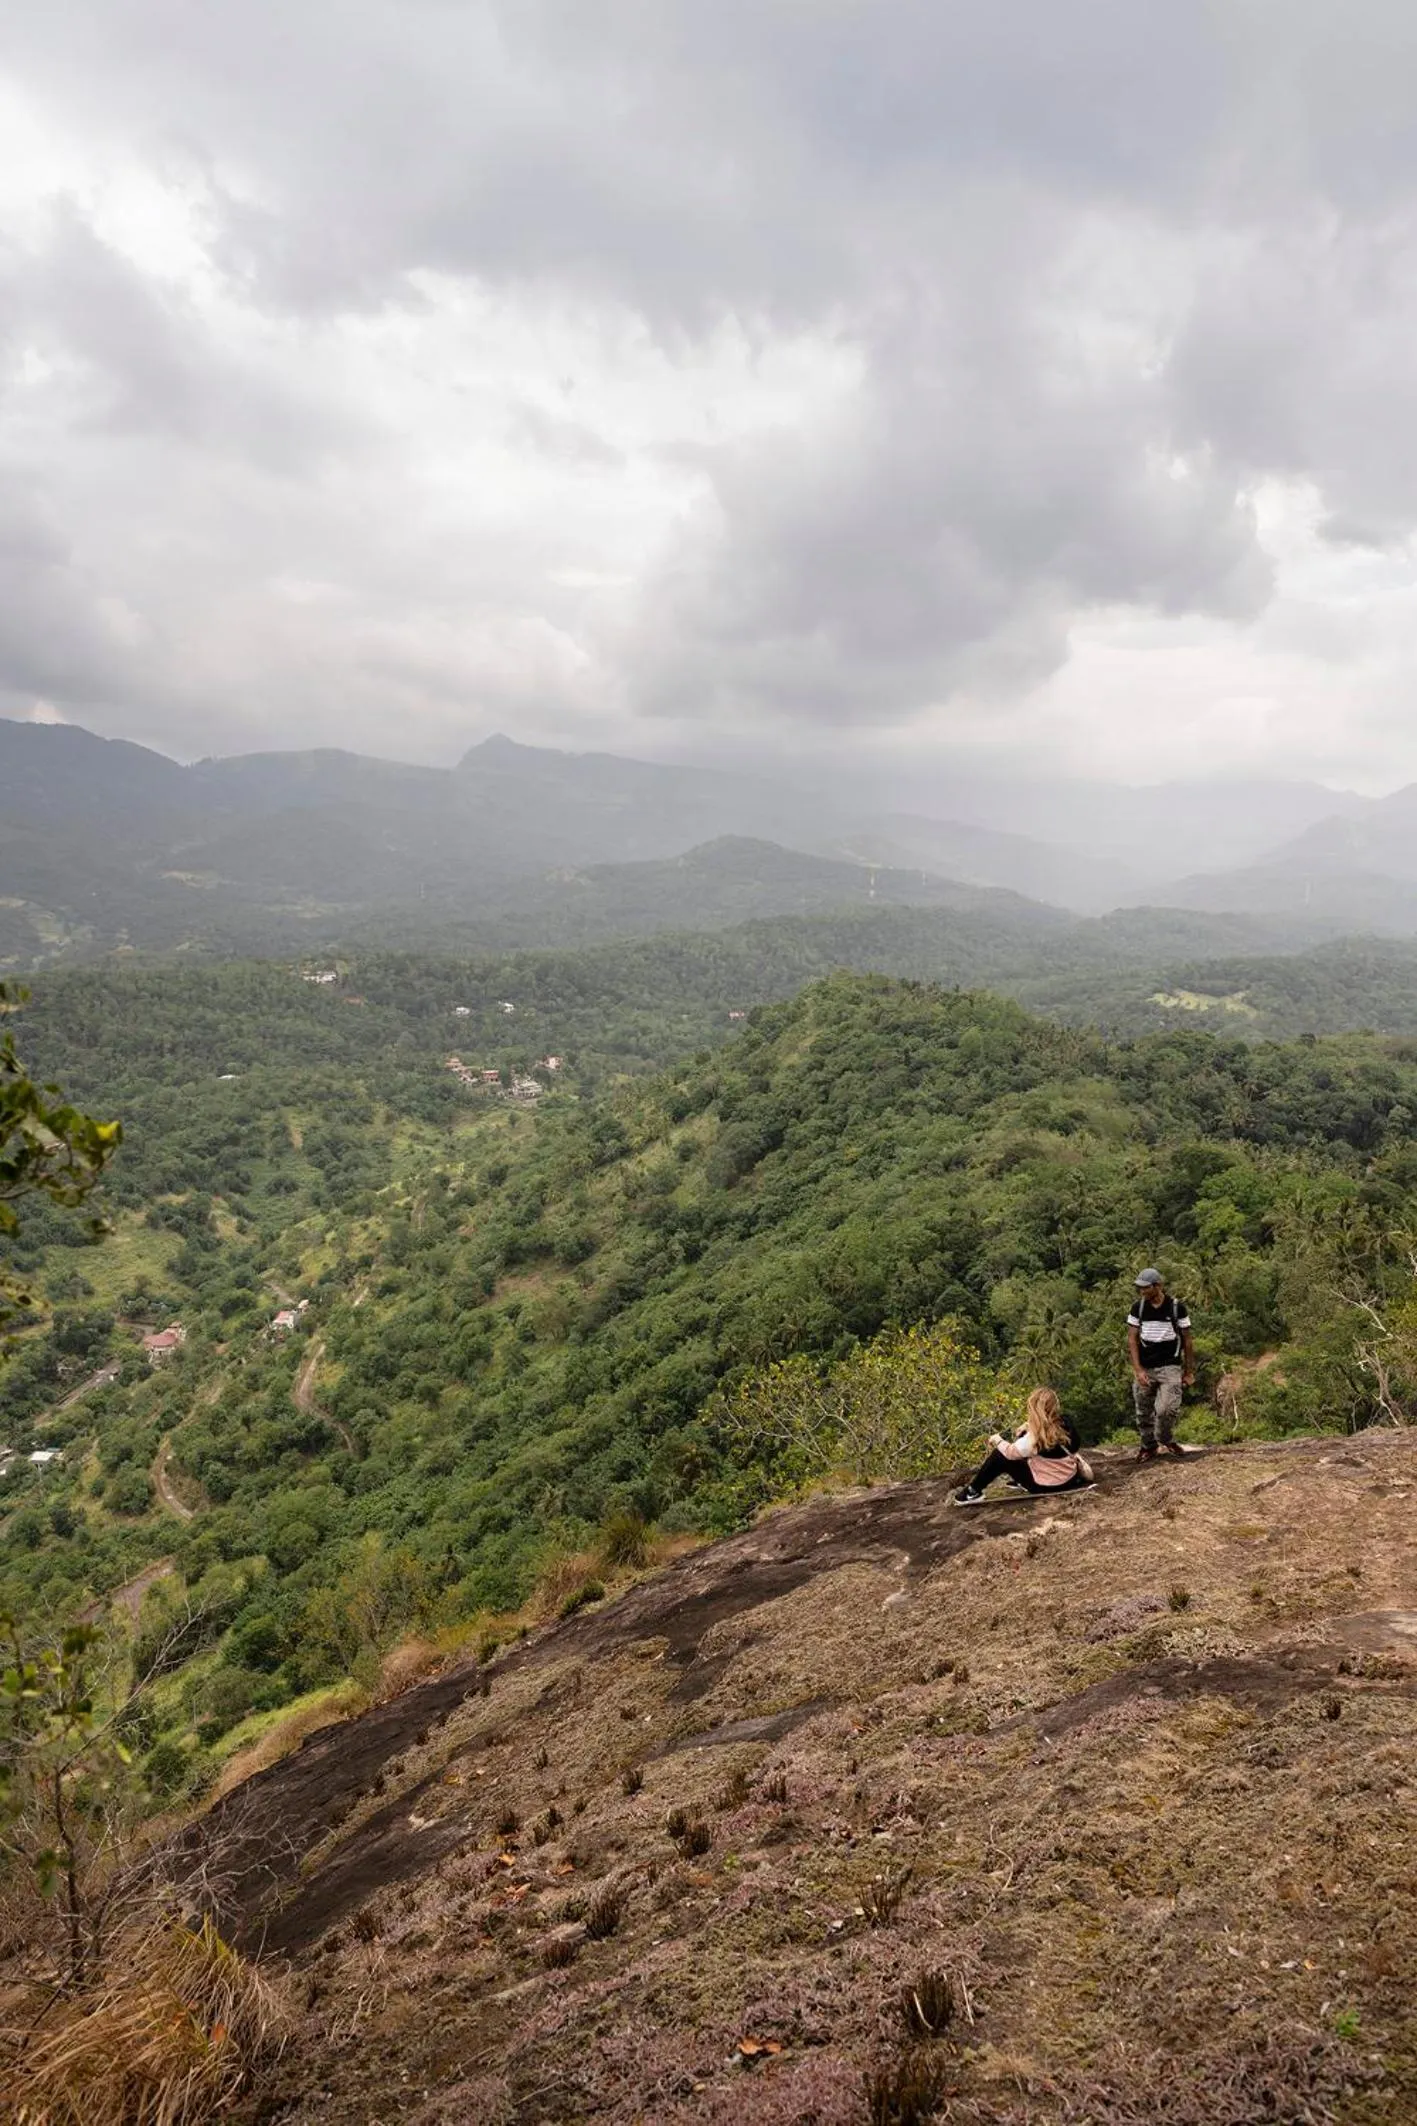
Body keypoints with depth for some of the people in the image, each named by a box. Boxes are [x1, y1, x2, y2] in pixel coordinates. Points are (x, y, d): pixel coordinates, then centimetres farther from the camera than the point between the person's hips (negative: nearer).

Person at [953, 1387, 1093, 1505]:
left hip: (1046, 1484, -7)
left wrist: (997, 1440, 0)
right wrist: (1030, 1426, 2)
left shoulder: (1037, 1437, -28)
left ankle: (973, 1492, 6)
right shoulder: (1066, 1422, -8)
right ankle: (1020, 1481, 32)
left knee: (1000, 1455, -2)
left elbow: (1011, 1452, -18)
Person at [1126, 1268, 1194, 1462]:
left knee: (1167, 1409, -17)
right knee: (1143, 1412, 6)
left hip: (1170, 1367, -2)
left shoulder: (1176, 1307, -4)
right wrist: (1138, 1370, -10)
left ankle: (1164, 1440, 11)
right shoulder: (1138, 1308, 1)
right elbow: (1132, 1339, 0)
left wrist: (1189, 1372, 5)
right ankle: (1148, 1446, 27)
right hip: (1144, 1368, 2)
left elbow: (1187, 1341, 3)